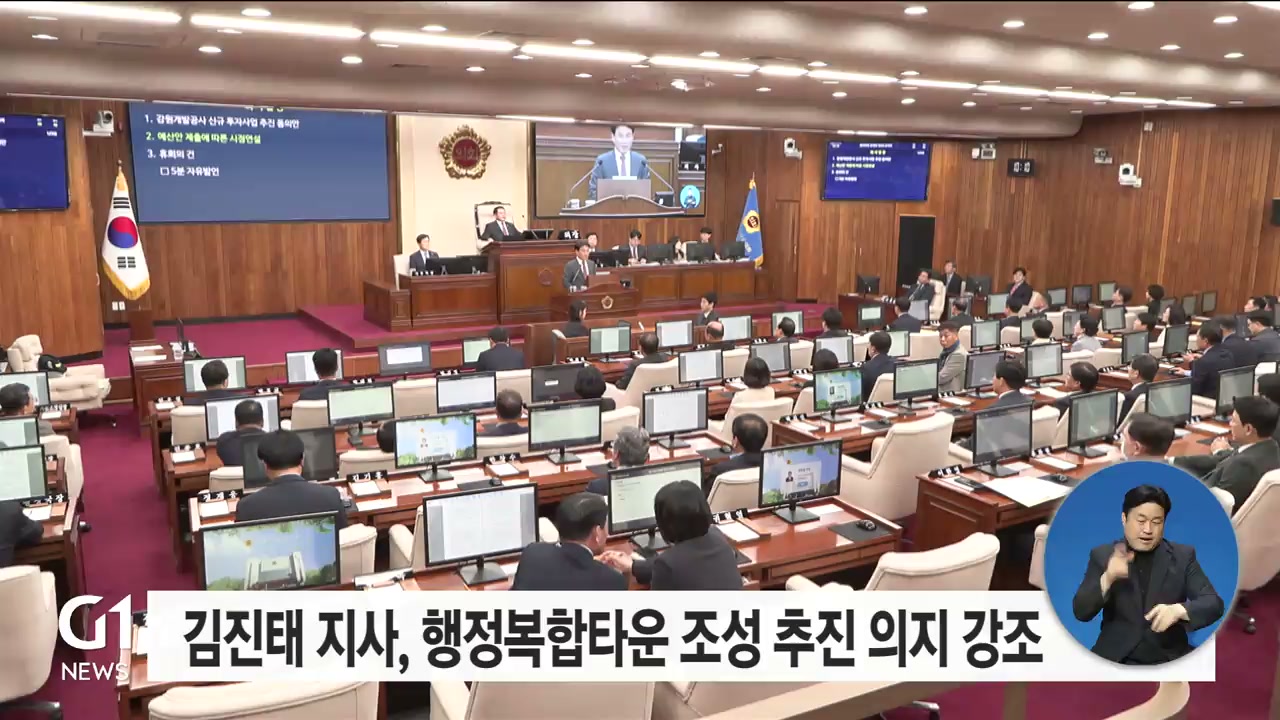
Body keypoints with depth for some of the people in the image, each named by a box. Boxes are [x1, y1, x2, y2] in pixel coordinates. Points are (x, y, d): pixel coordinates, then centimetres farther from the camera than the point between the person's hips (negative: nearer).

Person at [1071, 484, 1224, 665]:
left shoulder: (1183, 556, 6)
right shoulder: (1102, 555, 3)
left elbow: (1214, 604, -2)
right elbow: (1081, 613, -4)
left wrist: (1179, 610, -22)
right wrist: (1107, 578, -21)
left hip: (1169, 660, 2)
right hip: (1115, 660, -1)